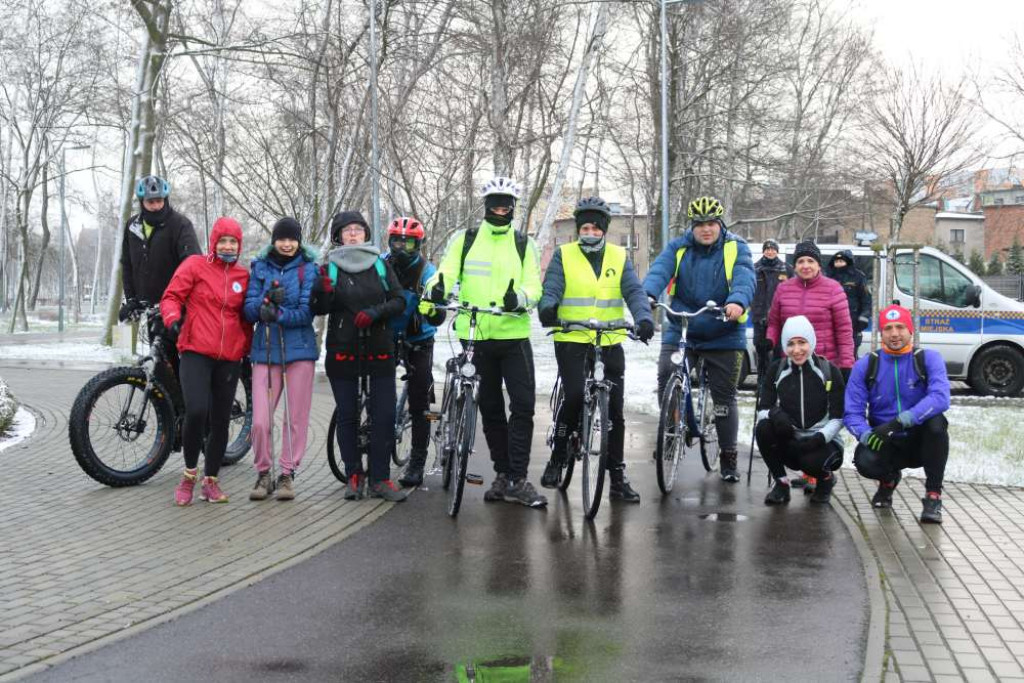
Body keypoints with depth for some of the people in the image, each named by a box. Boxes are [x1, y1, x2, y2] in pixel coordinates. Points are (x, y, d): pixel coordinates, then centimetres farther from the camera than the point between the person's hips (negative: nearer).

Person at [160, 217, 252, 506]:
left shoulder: (243, 276, 11)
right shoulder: (196, 265, 2)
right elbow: (171, 296, 0)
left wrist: (248, 349, 16)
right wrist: (173, 318, -20)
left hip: (229, 358, 4)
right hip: (196, 352, -4)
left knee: (220, 420, 7)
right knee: (196, 411, -20)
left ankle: (210, 481, 22)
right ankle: (189, 474, 1)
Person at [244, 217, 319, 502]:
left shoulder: (309, 269, 3)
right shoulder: (260, 267, 9)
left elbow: (307, 311, -7)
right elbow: (250, 309, 1)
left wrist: (277, 313, -20)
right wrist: (267, 301, -19)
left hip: (299, 349, -1)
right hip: (265, 349, 1)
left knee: (296, 417, 3)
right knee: (260, 421, -5)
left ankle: (287, 474, 15)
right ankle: (264, 474, 12)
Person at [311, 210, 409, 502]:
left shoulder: (381, 265, 6)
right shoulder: (330, 268, 2)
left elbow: (399, 301, 1)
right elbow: (319, 309, -5)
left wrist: (375, 312, -16)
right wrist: (323, 292, -26)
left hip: (379, 350, 1)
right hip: (342, 352, -1)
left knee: (384, 415, -2)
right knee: (347, 416, 5)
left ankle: (380, 479, 4)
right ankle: (354, 476, 15)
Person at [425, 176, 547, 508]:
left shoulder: (523, 244, 7)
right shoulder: (465, 240, 7)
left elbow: (534, 286, -1)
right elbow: (447, 271, -5)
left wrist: (519, 298, -24)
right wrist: (436, 289, -28)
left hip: (514, 335, -1)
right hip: (476, 338, 1)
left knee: (523, 405, -9)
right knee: (490, 409, 10)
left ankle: (518, 480, -4)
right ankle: (503, 473, 21)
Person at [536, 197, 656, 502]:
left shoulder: (618, 257, 9)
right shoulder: (563, 255, 4)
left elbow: (634, 291, -3)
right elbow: (551, 288, -9)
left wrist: (644, 317, -23)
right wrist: (547, 308, -33)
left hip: (610, 343, 3)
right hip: (571, 340, -2)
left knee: (614, 408, 3)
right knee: (575, 397, -20)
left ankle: (618, 478, 12)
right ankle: (556, 459, 2)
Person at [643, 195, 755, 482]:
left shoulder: (735, 248, -2)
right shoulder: (678, 247, 4)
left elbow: (744, 278, -20)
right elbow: (660, 270, -15)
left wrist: (737, 301, -43)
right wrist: (647, 295, -37)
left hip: (723, 336, -1)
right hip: (679, 331, 1)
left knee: (724, 397, 6)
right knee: (666, 377, -19)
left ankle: (729, 458, 21)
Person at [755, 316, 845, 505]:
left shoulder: (829, 371, -7)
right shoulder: (776, 370, 0)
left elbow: (838, 418, -8)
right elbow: (762, 409, -3)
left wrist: (820, 438, -26)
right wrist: (774, 413, -27)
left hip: (822, 442, -2)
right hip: (789, 441, 2)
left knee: (811, 461, -35)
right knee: (763, 428, -27)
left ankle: (826, 478, 4)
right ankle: (781, 483, -8)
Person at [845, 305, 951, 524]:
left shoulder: (929, 359, -8)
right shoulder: (866, 365, -2)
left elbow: (940, 398, -26)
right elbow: (852, 412, -6)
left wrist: (900, 421, -37)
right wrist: (866, 435, -29)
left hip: (919, 441, -1)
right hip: (885, 444, 1)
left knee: (936, 422, -33)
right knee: (864, 461, -31)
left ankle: (933, 495, -14)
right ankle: (889, 478, 11)